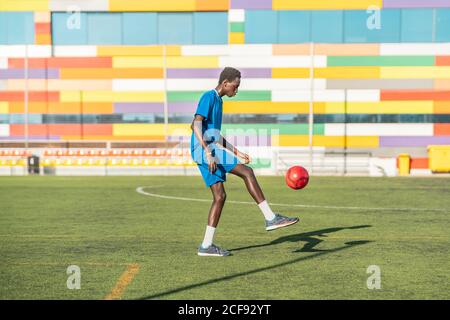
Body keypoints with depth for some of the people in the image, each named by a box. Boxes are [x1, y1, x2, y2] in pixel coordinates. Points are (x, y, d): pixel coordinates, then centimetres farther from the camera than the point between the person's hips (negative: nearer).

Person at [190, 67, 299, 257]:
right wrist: (208, 151, -28)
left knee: (220, 196, 5)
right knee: (247, 172, -18)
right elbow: (196, 124, -20)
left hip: (210, 151, 10)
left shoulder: (218, 100, 23)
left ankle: (206, 246, 6)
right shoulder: (208, 97, -7)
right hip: (203, 150, -10)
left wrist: (236, 153, 25)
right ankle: (270, 218, -18)